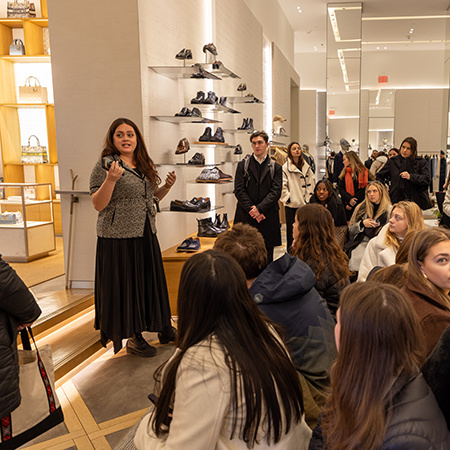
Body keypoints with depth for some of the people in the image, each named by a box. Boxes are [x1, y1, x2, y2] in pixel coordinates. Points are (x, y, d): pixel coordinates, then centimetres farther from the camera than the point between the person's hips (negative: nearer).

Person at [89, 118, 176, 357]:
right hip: (118, 237, -6)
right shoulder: (104, 165, -7)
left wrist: (166, 187, 5)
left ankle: (163, 328, 29)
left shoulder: (144, 165, 12)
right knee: (125, 285, 2)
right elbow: (98, 204, -13)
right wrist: (110, 179, -26)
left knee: (151, 282, 14)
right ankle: (133, 338, 17)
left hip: (146, 235, 6)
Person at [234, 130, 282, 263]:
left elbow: (276, 192, -2)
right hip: (245, 218, 0)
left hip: (268, 218, 0)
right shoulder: (243, 165, 8)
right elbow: (239, 190, 0)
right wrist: (251, 210, -11)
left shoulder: (276, 167, 8)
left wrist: (259, 208, -14)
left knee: (267, 258, 6)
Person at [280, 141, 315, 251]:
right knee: (291, 231, 1)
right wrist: (288, 198, -13)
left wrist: (309, 198, 4)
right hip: (291, 205, -4)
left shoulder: (306, 167, 10)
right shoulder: (285, 168, -5)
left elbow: (311, 183, 13)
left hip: (305, 204, 4)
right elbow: (282, 186, -8)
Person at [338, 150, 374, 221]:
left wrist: (351, 204, -12)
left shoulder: (364, 172, -1)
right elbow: (340, 189, 2)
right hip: (347, 207, 3)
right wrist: (349, 199, -17)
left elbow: (363, 189, -6)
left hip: (360, 205, -3)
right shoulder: (344, 173, 10)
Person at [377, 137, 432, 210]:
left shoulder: (421, 162, 6)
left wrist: (410, 176, -14)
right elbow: (379, 176, 22)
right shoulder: (392, 161, 12)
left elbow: (427, 179, -4)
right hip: (396, 200, 1)